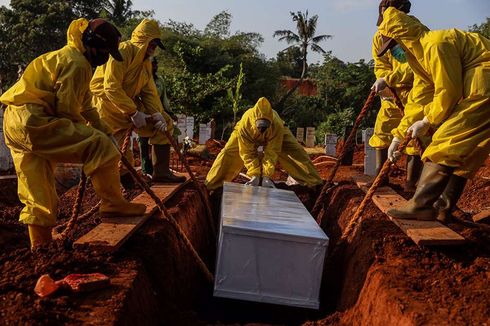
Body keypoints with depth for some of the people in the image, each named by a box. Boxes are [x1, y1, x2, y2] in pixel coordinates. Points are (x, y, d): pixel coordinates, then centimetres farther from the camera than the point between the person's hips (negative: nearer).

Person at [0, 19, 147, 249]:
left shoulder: (67, 57, 24)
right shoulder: (76, 63, -10)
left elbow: (84, 106, 25)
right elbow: (67, 109, -15)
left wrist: (103, 130, 18)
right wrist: (85, 131, 1)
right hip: (32, 120, -11)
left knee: (38, 195, 14)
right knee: (99, 146, -16)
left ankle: (40, 247, 21)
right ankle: (112, 204, -9)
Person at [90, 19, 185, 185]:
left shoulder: (146, 62, 8)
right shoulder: (122, 52, -21)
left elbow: (149, 92, 4)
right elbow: (111, 88, -29)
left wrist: (157, 113, -14)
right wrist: (133, 113, -30)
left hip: (130, 102, 8)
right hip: (107, 103, -8)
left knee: (164, 123, 2)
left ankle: (161, 172, 4)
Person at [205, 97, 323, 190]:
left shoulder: (277, 126, -45)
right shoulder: (244, 125, -44)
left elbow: (272, 152, -38)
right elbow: (248, 153, -35)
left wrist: (266, 176, -44)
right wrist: (254, 175, -42)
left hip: (273, 137, 0)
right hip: (250, 138, 0)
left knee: (294, 151, -12)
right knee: (229, 152, -11)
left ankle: (312, 180, 2)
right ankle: (214, 182, 6)